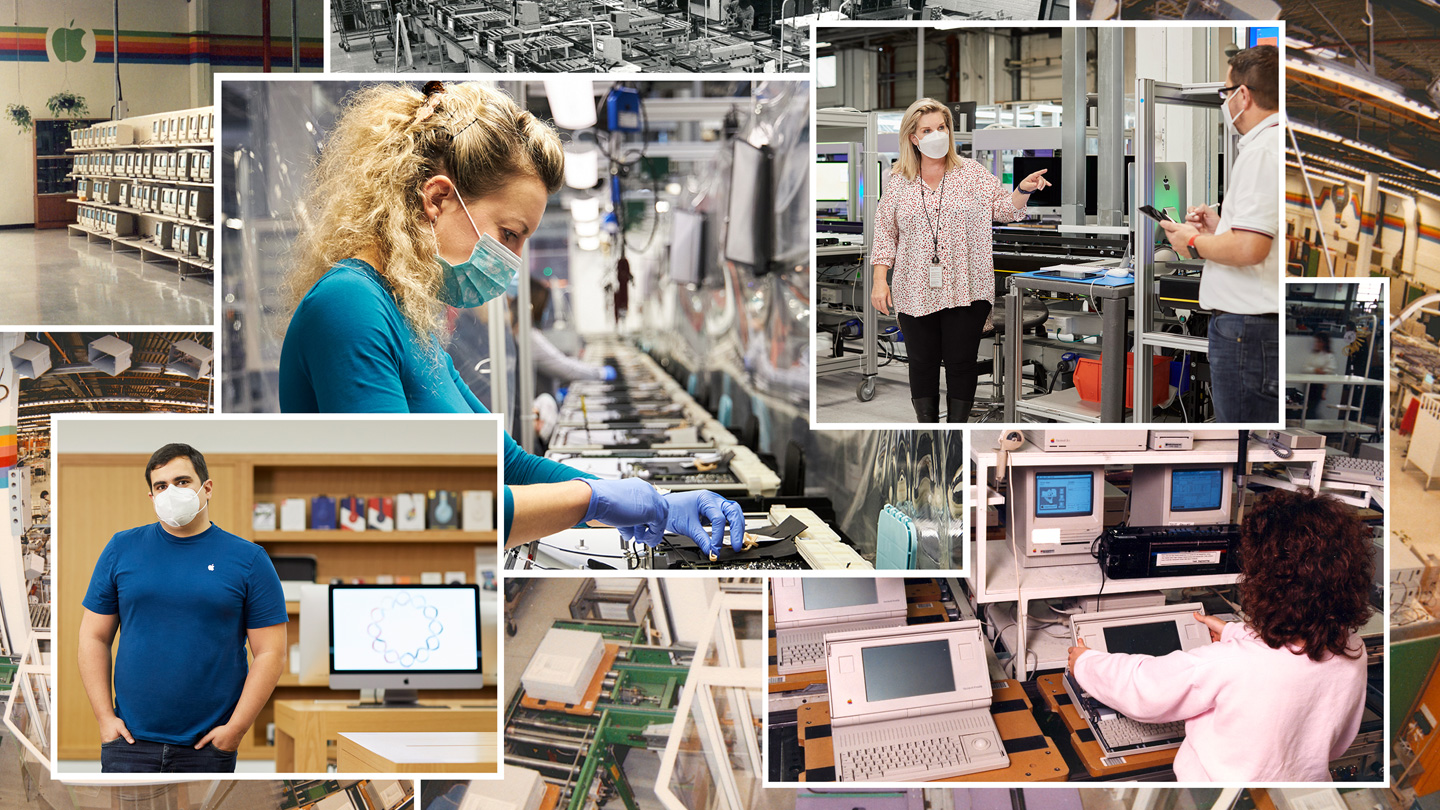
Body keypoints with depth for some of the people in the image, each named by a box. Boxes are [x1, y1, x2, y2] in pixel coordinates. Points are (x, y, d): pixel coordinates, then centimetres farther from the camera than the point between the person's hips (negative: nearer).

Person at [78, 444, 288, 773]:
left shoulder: (249, 560, 0)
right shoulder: (121, 549, 6)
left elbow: (270, 653, -2)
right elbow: (94, 637, 8)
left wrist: (235, 729, -8)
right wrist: (105, 717, -1)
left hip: (209, 747, -1)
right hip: (130, 743, 1)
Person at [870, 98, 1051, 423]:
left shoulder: (971, 173, 3)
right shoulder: (898, 182, 6)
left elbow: (1004, 208, 2)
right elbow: (885, 232, 8)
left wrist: (1023, 190, -18)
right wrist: (880, 280, 0)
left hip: (965, 289, -1)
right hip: (916, 294, 1)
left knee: (961, 363, 2)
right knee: (922, 363, 7)